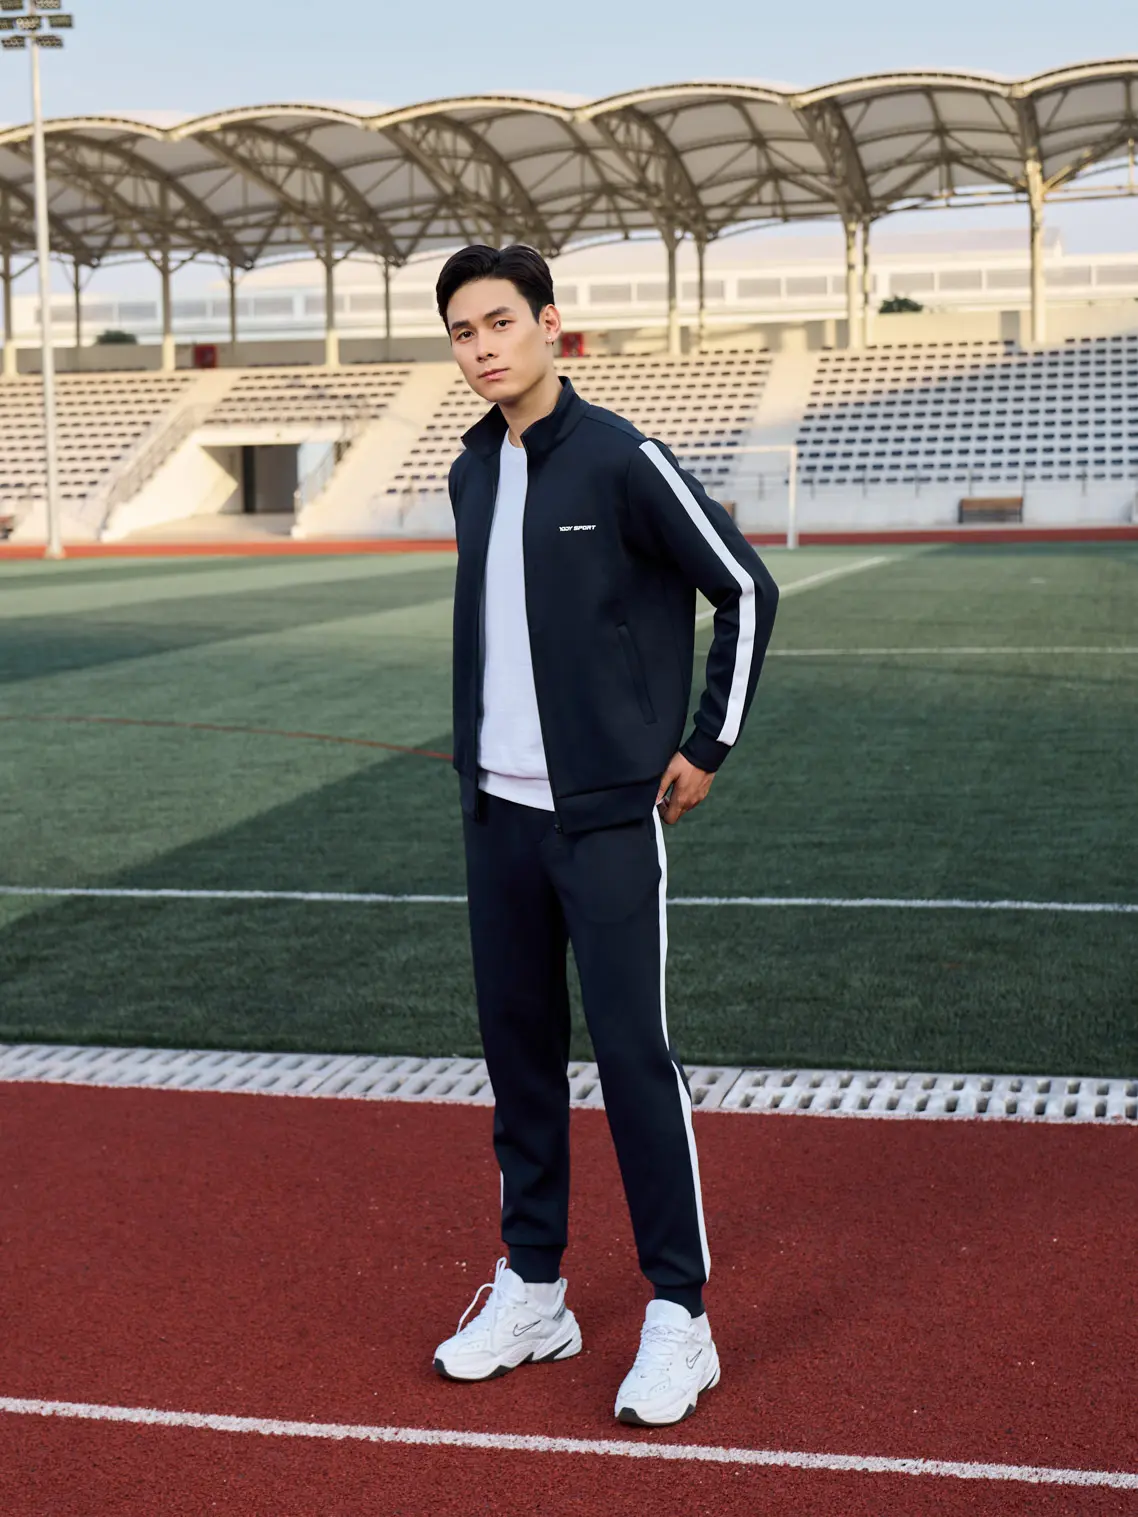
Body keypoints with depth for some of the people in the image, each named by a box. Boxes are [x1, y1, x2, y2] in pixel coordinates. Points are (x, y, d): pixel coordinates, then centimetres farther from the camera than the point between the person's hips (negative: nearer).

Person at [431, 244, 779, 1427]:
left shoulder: (620, 460, -11)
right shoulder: (470, 473, 10)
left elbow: (746, 591, -6)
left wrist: (709, 747, -4)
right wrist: (494, 747, 16)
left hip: (608, 815, -6)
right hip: (496, 809, 7)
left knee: (631, 1052, -5)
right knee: (515, 1044, 11)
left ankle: (678, 1319, 6)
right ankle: (531, 1292, 24)